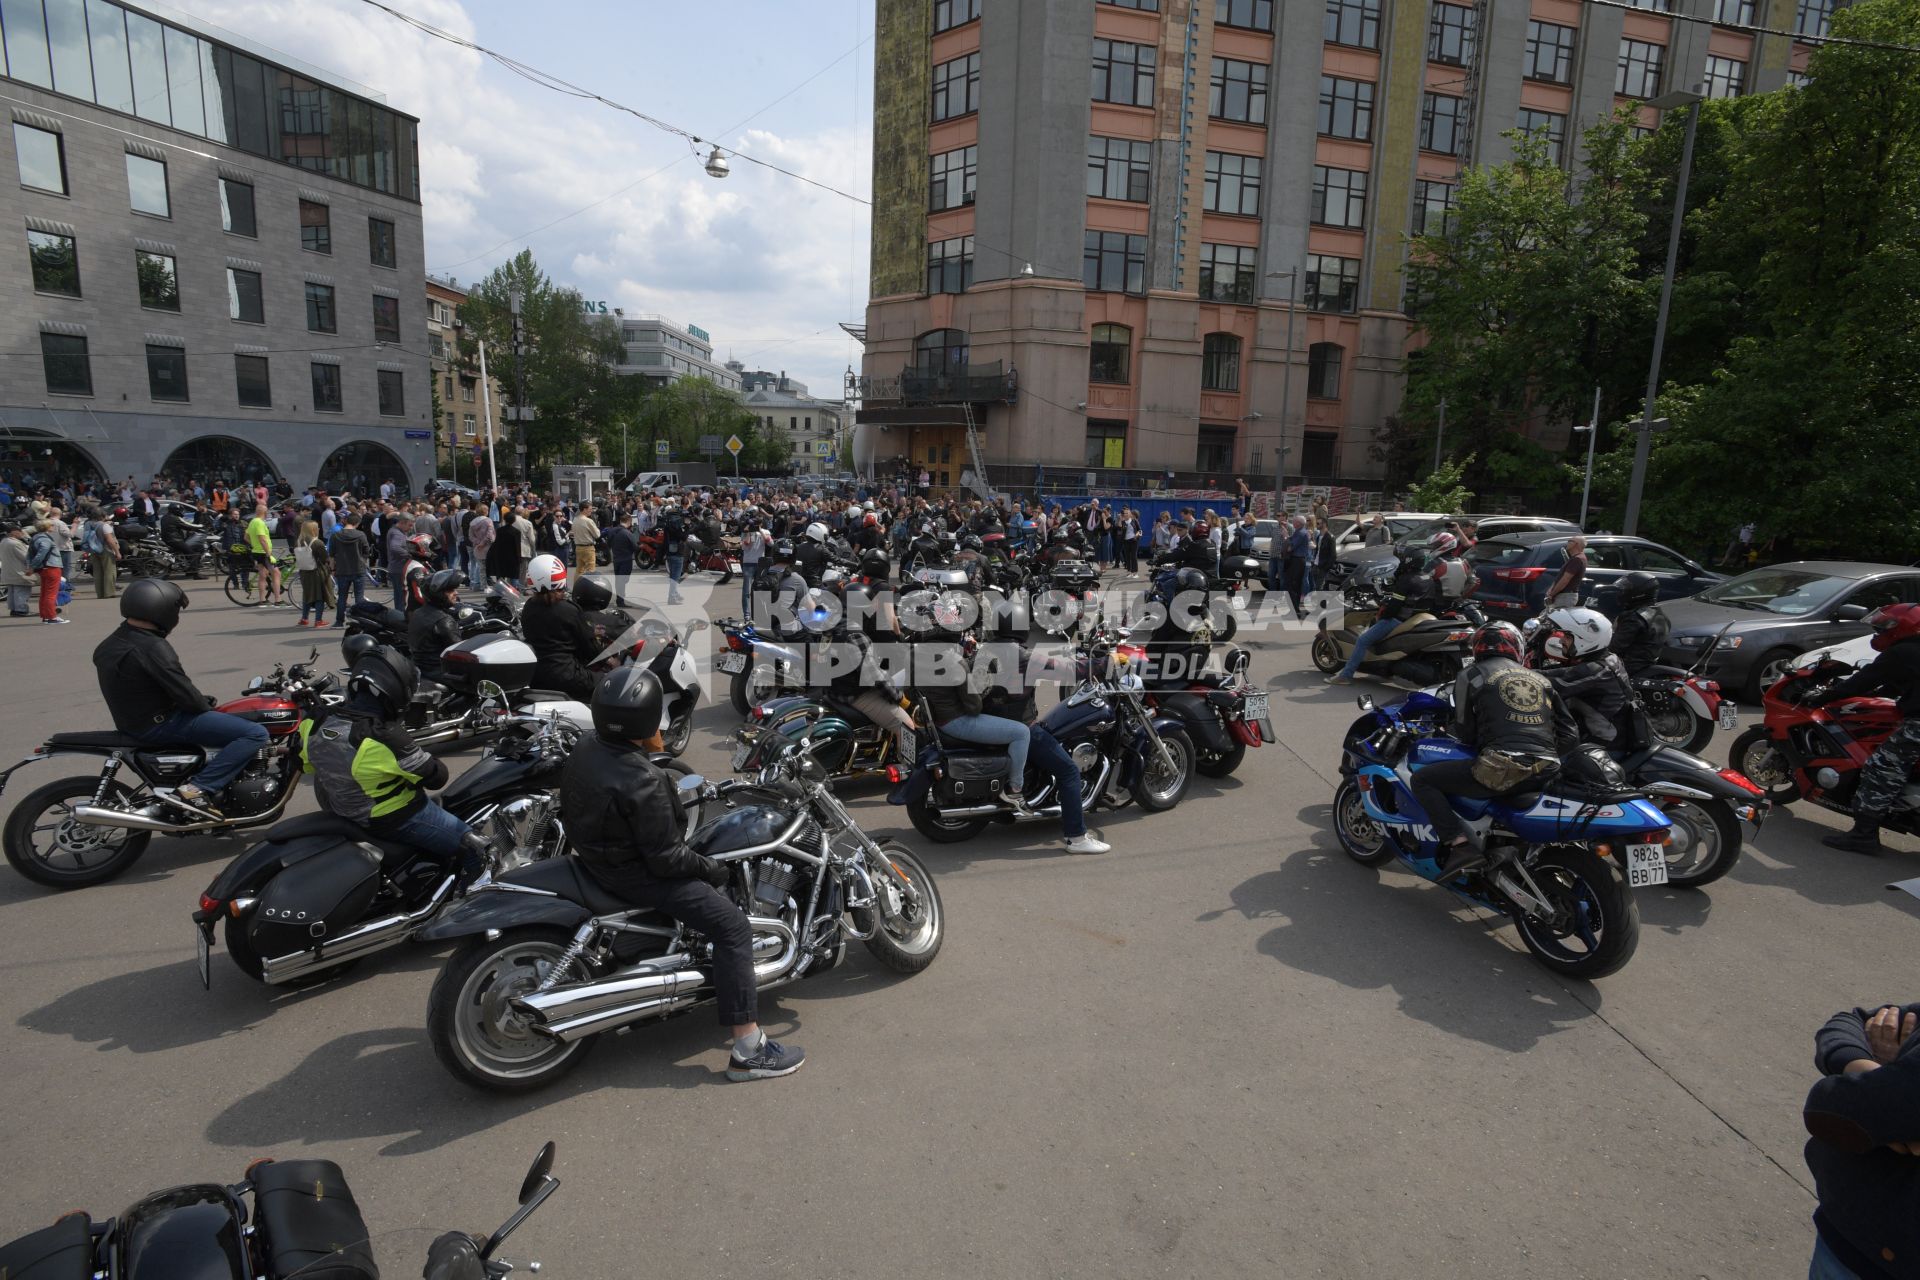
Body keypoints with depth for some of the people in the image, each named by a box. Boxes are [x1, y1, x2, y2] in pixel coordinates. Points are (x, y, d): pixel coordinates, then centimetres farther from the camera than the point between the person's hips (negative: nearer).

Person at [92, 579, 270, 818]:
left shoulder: (109, 645, 10)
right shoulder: (152, 648, -22)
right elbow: (184, 694, -23)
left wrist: (202, 700, 12)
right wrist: (206, 705, -2)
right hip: (161, 725, -11)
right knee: (256, 734, -21)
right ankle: (195, 790, -23)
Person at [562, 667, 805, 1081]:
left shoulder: (584, 753, -3)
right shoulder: (642, 782, -30)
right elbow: (665, 859, -26)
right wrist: (713, 870, -9)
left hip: (598, 855, 10)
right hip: (634, 874, -10)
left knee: (703, 863, 30)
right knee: (732, 924, -13)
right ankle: (748, 1050, -12)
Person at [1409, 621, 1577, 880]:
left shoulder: (1471, 675, 9)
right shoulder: (1541, 679, 22)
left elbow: (1465, 733, 7)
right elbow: (1570, 736, 16)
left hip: (1502, 771, -6)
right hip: (1547, 770, 6)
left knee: (1422, 780, 5)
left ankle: (1460, 846, -12)